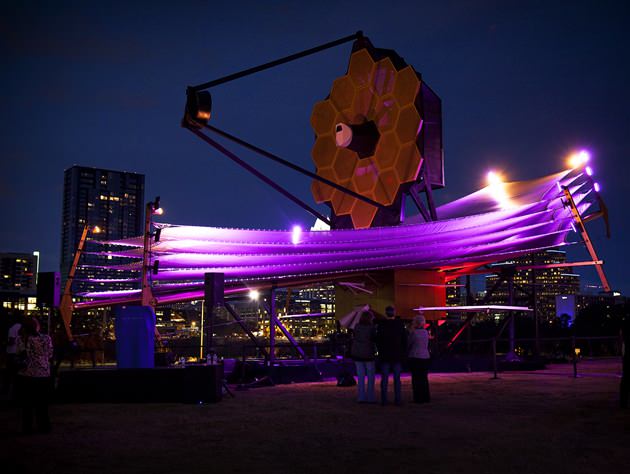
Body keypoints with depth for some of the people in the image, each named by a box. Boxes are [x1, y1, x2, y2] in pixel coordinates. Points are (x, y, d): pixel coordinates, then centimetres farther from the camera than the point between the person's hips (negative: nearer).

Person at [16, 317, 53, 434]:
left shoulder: (22, 339, -8)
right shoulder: (46, 338, -7)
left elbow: (21, 354, -3)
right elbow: (50, 355, -2)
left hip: (26, 375, -1)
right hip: (43, 375, 1)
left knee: (26, 403, 9)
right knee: (42, 403, 12)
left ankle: (27, 427, 11)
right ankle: (44, 426, 15)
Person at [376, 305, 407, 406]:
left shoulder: (381, 325, -5)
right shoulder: (400, 324, -3)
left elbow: (378, 340, -2)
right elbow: (404, 340, 0)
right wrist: (403, 352, 10)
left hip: (384, 356, 0)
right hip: (397, 355, 1)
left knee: (384, 378, 3)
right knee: (397, 378, 6)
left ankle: (384, 400, 3)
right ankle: (397, 399, 5)